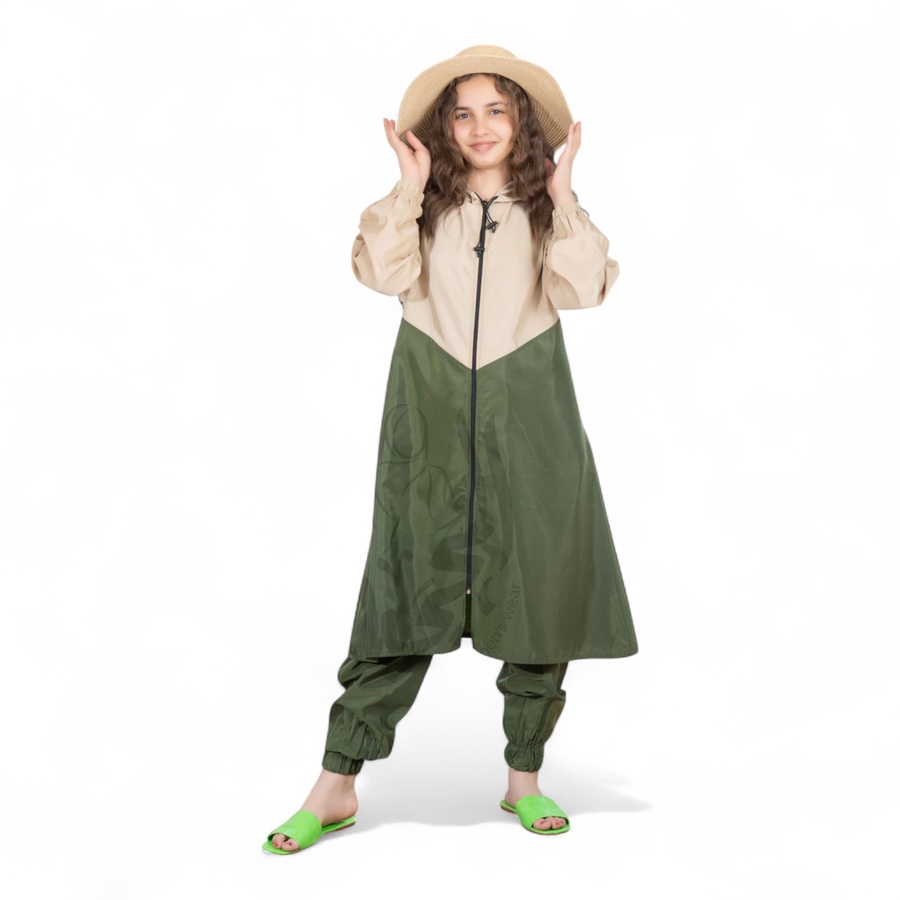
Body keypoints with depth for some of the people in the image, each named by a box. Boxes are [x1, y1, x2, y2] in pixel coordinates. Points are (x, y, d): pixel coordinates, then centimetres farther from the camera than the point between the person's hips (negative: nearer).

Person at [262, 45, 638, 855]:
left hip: (528, 427, 1)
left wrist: (561, 196, -10)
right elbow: (382, 273, -9)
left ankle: (525, 777, 21)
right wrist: (410, 188, -11)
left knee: (540, 593, 4)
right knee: (407, 595, -2)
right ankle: (337, 785, 8)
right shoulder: (422, 204, 8)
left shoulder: (547, 207, 9)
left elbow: (584, 289, -6)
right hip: (432, 423, -1)